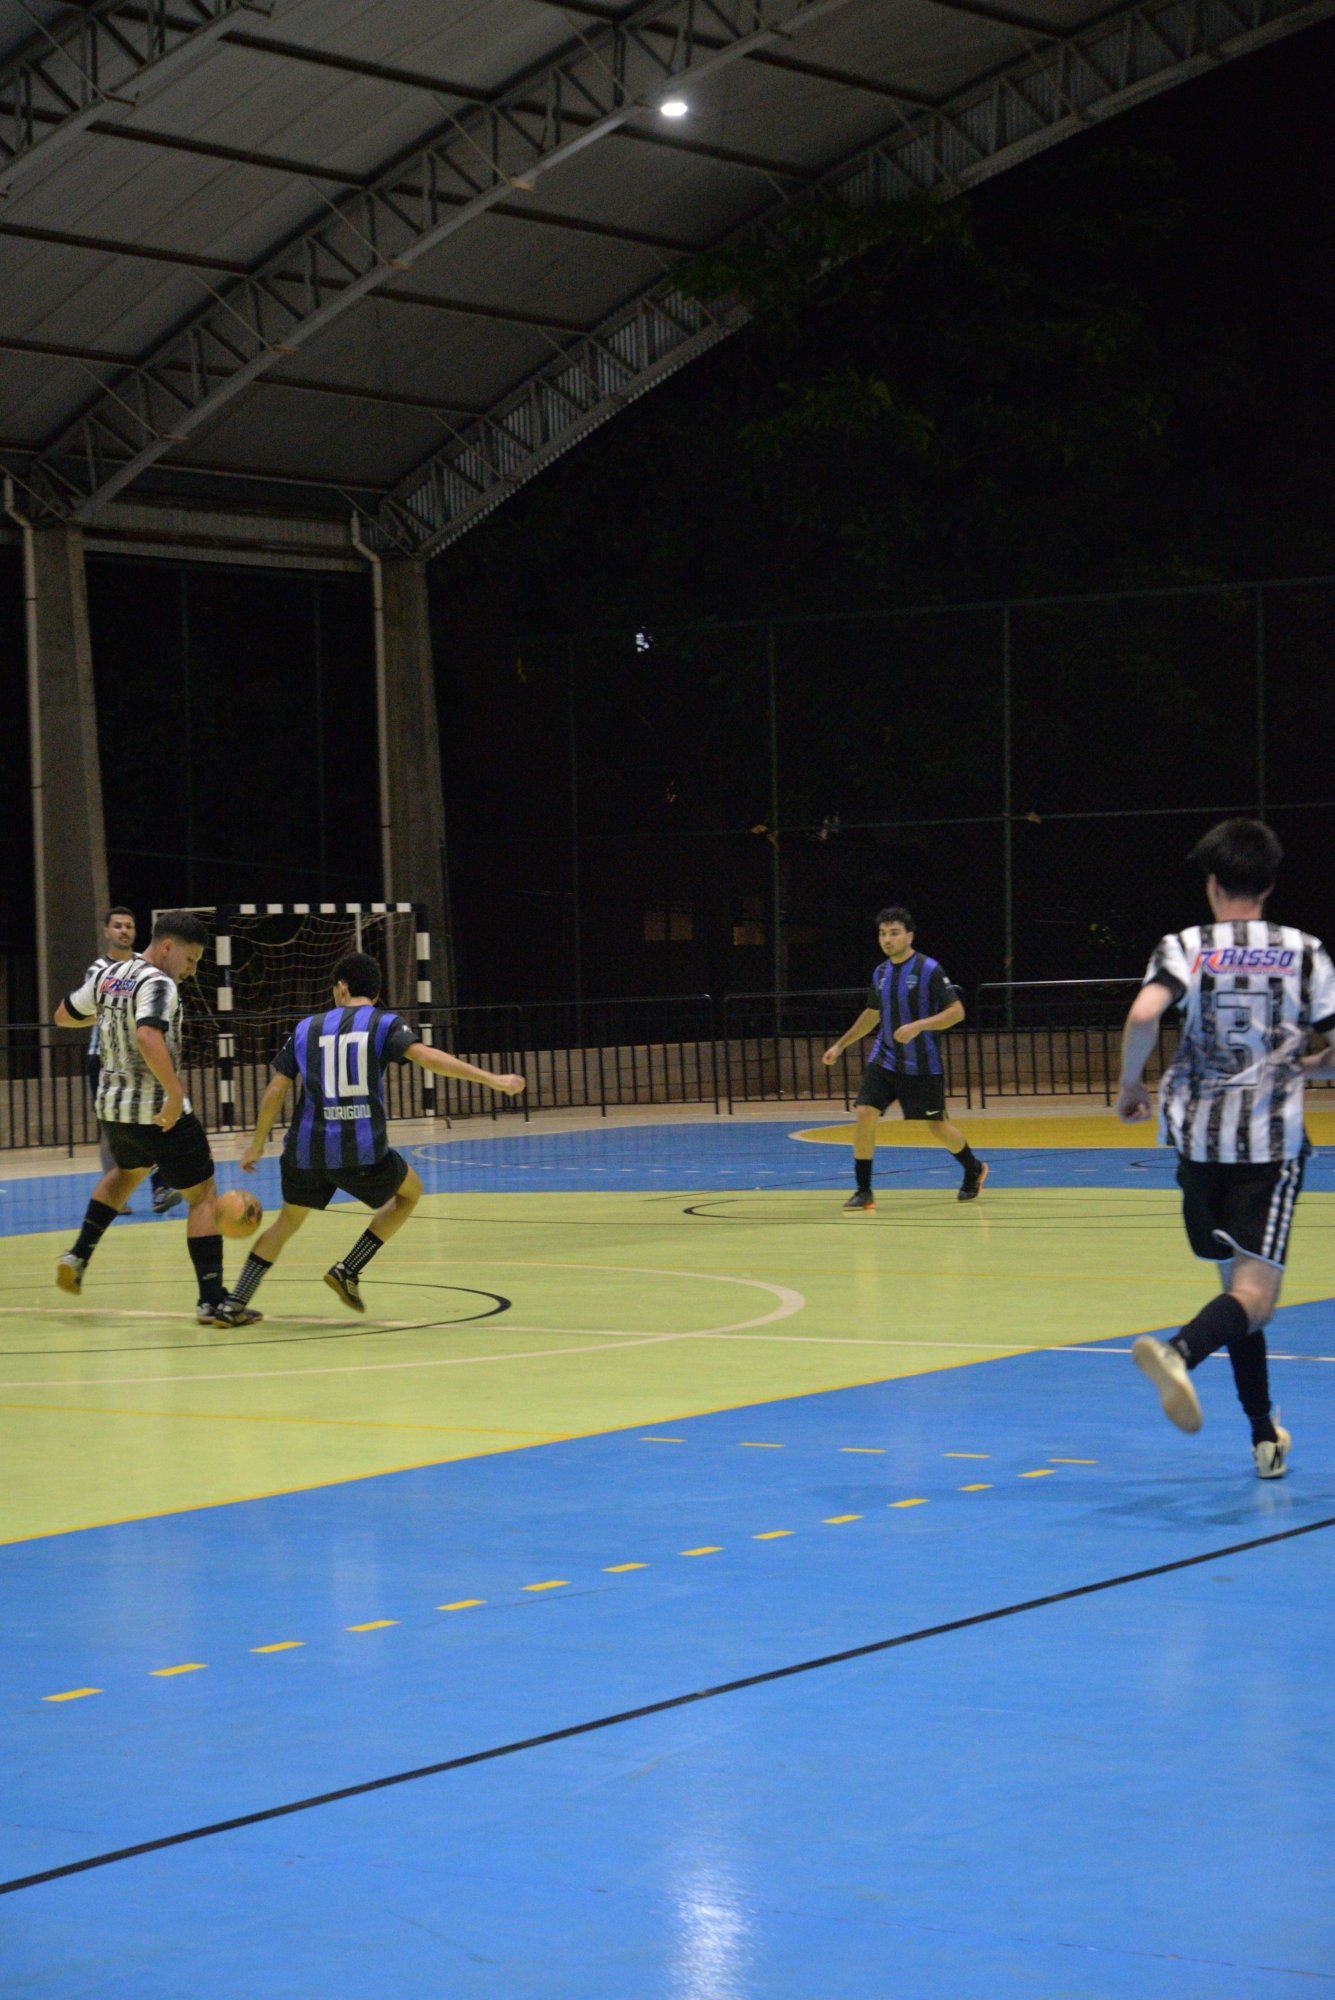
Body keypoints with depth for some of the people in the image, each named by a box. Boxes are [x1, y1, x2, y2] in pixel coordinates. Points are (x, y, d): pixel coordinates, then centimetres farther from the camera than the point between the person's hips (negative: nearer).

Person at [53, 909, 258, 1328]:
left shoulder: (108, 976, 8)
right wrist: (175, 1091, -35)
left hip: (112, 1107, 8)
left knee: (126, 1171, 36)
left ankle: (78, 1256, 27)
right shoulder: (158, 984, -17)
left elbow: (63, 1016, 23)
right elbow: (148, 1038, -35)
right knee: (204, 1196, 0)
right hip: (160, 1112, -8)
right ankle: (213, 1301, -7)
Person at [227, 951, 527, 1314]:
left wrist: (256, 1146, 22)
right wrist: (492, 1080, -14)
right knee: (410, 1192, 24)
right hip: (361, 1151, -3)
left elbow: (275, 1090, 11)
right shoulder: (385, 1024, 4)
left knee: (289, 1220, 27)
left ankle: (235, 1302, 20)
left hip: (305, 1149, 3)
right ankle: (348, 1271, 12)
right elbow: (424, 1055, -13)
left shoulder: (307, 1028, 13)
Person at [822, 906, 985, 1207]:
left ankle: (974, 1170, 35)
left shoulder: (928, 969, -12)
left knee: (937, 1127, 6)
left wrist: (918, 1026, -27)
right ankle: (863, 1191, -5)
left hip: (922, 1066, -5)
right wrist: (840, 1045, 22)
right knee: (865, 1114, -13)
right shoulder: (880, 973, 7)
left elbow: (957, 1011, -15)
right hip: (884, 1059, 5)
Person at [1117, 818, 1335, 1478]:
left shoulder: (1185, 946, 1)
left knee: (1237, 1282, 17)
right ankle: (1180, 1350, -41)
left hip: (1201, 1137, 2)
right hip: (1272, 1138, -2)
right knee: (1254, 1294, -9)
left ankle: (1266, 1437, 21)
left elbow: (1143, 1015, -18)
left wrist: (1129, 1085, -2)